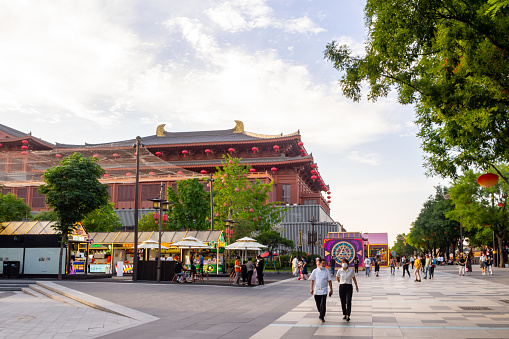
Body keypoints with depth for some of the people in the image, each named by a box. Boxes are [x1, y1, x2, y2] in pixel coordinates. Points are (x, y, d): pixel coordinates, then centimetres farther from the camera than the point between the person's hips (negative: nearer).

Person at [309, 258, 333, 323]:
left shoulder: (327, 271, 0)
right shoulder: (315, 271, 1)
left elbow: (329, 281, 4)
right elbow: (312, 280, 3)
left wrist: (331, 290, 3)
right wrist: (311, 288, -5)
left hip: (324, 291, -2)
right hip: (316, 291, 2)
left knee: (323, 304, -11)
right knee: (318, 304, 11)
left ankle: (322, 316, -3)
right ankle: (321, 313, 34)